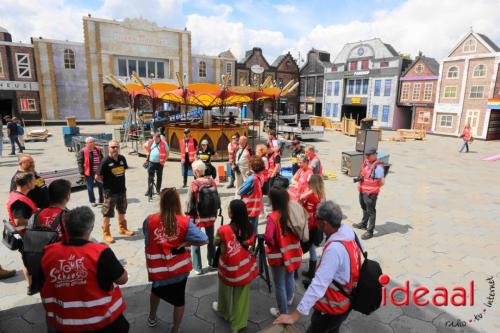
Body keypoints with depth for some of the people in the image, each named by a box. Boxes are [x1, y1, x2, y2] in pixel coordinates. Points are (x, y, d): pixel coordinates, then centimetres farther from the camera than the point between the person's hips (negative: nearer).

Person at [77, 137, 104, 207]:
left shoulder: (98, 150, 6)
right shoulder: (83, 151, -7)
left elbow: (102, 160, 13)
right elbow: (80, 162, -8)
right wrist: (82, 172, -13)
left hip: (99, 172, 4)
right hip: (89, 173, -4)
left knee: (101, 187, 11)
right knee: (90, 188, 6)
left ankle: (101, 200, 25)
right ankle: (92, 201, 21)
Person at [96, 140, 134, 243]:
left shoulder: (122, 158, -2)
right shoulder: (105, 161, -18)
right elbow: (97, 177, -14)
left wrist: (119, 182, 9)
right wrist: (107, 183, -2)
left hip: (122, 190, 6)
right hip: (110, 192, -6)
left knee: (122, 211, 21)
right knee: (107, 214, 7)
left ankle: (122, 228, 39)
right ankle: (106, 234, 21)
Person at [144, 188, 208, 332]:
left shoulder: (149, 221, -18)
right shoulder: (185, 222, -20)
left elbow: (147, 242, -4)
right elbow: (204, 240, -25)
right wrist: (185, 243, -13)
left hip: (158, 268, 2)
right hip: (180, 267, -1)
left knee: (156, 291, 33)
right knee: (179, 299, 20)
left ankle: (152, 318, 55)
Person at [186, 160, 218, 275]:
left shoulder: (194, 184, -19)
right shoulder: (212, 182, -7)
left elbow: (190, 202, -14)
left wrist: (188, 213, 2)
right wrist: (214, 212, 13)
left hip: (197, 216, -4)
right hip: (211, 215, 4)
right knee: (210, 240, 21)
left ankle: (198, 268, 20)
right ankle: (212, 262, 35)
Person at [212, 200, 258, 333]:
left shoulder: (223, 230, -26)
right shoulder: (250, 228, -15)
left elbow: (215, 243, -7)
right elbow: (251, 243, 1)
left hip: (229, 267, -2)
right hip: (245, 267, 2)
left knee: (226, 291, 27)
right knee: (242, 295, 18)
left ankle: (224, 311, 54)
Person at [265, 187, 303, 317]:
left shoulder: (273, 216, -26)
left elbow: (268, 237, -35)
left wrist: (272, 244, -14)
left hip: (279, 255, -6)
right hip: (292, 252, 6)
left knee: (279, 284, 14)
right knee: (290, 277, 29)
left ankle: (283, 311, 30)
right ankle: (289, 299, 54)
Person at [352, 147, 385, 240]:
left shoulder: (378, 166, -21)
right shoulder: (365, 163, 5)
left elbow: (382, 182, -18)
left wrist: (373, 189, -7)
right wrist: (360, 177, 1)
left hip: (371, 193, -9)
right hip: (362, 191, 9)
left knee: (371, 212, 3)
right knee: (364, 208, 26)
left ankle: (370, 231, 13)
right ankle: (363, 224, 45)